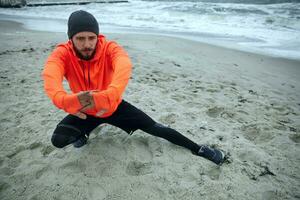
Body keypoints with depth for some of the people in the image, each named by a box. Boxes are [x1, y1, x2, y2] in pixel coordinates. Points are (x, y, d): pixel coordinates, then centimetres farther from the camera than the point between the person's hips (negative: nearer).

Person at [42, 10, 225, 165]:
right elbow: (50, 76, -43)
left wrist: (107, 96, -64)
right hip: (84, 112, 2)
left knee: (155, 128, -5)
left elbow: (125, 66, -47)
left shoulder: (109, 48, -24)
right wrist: (66, 100, -64)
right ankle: (84, 133, 15)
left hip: (114, 106, -1)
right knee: (58, 140, -20)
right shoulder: (62, 54, -21)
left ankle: (198, 149, 9)